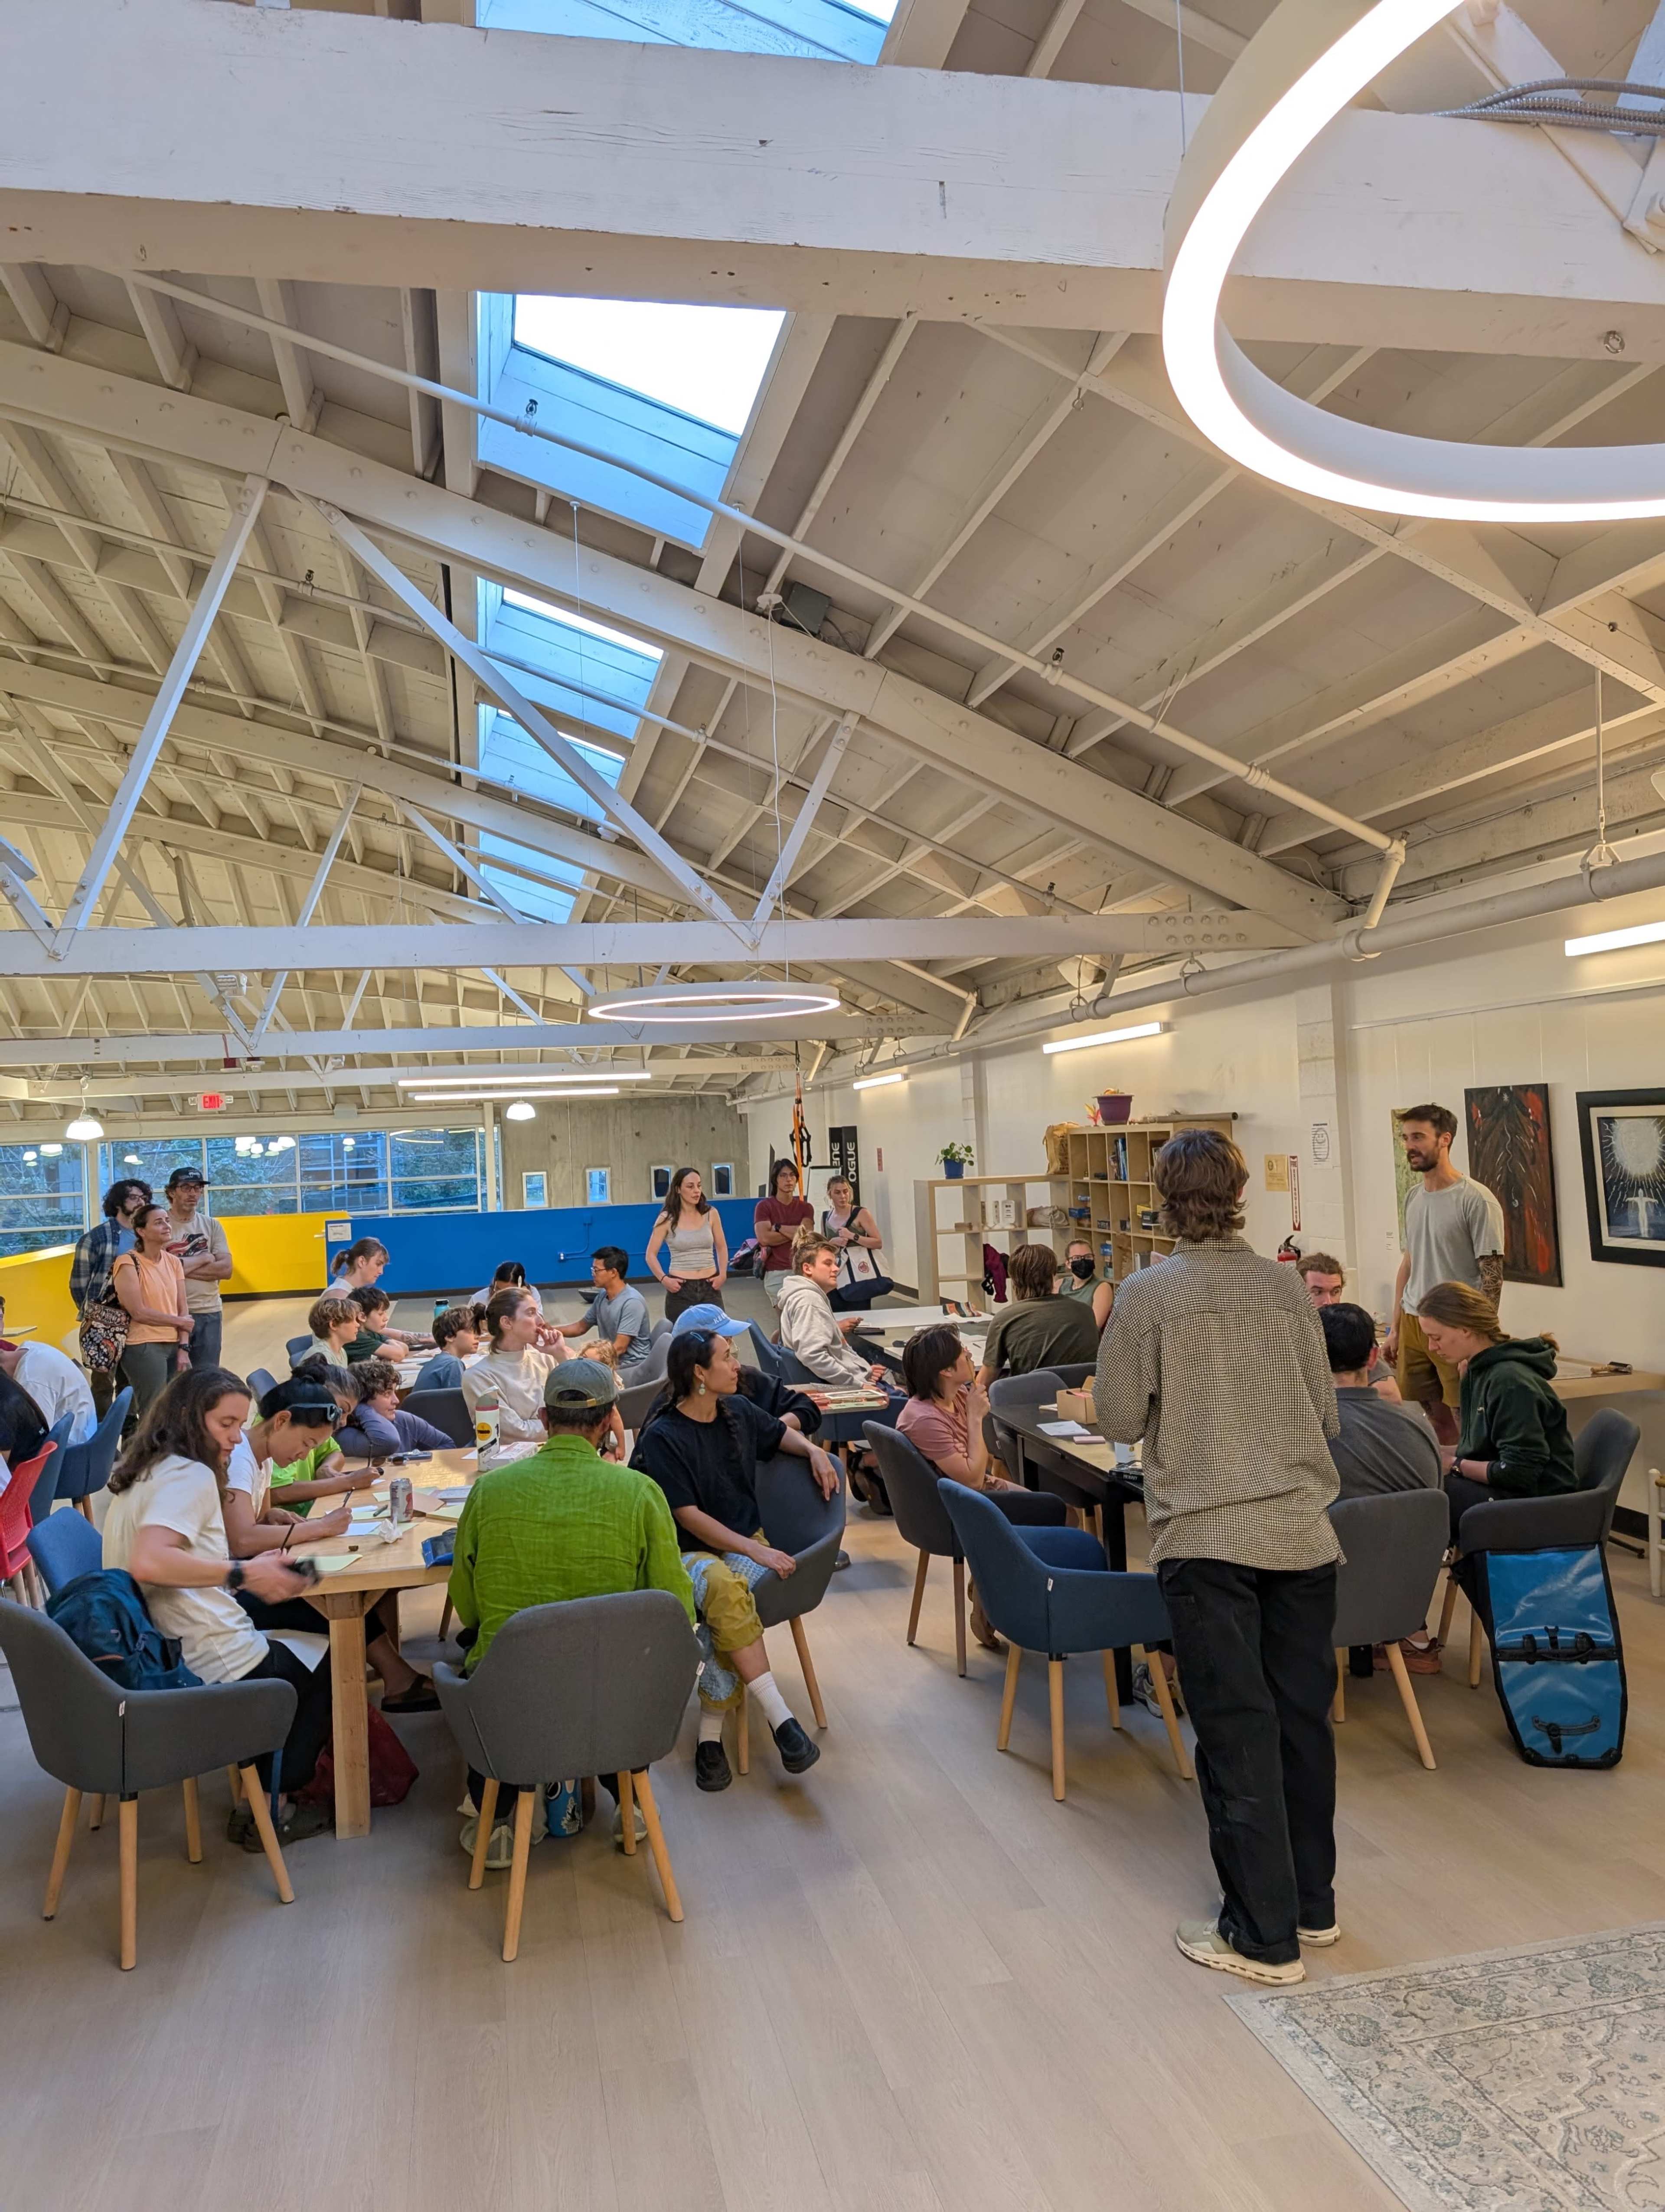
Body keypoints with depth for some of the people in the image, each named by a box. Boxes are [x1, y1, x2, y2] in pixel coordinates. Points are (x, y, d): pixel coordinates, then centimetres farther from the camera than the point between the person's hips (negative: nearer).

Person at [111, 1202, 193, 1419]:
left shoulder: (173, 1262, 9)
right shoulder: (129, 1263, -9)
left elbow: (183, 1309, 6)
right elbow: (139, 1313, -13)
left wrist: (183, 1348, -3)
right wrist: (179, 1322, -3)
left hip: (174, 1346, 6)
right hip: (144, 1348, -5)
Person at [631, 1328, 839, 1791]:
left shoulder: (738, 1411, 7)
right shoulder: (662, 1437, -10)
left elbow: (780, 1434, 29)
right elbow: (689, 1516, -14)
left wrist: (813, 1450, 7)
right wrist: (756, 1550, -21)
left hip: (746, 1542, 4)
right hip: (688, 1551, -4)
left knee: (729, 1601, -32)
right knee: (723, 1587, -38)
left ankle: (710, 1736, -22)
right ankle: (779, 1717, -35)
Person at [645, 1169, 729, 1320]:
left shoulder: (711, 1214, 3)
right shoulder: (667, 1219, -3)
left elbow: (721, 1248, 15)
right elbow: (651, 1255, 2)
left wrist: (723, 1275, 2)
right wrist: (664, 1279, -11)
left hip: (710, 1287, 2)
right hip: (681, 1289, -2)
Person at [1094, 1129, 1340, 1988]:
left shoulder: (1149, 1295, -10)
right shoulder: (1286, 1286, 2)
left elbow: (1118, 1417, -3)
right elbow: (1326, 1413, 8)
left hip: (1207, 1537, -4)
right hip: (1302, 1530, 4)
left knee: (1237, 1733, 4)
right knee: (1304, 1720, 15)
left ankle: (1264, 1935, 13)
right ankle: (1311, 1902, 31)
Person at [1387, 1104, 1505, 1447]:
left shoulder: (1476, 1200, -11)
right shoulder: (1414, 1197, 11)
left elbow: (1492, 1276, -11)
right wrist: (1396, 1328, 17)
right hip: (1414, 1323, 6)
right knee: (1437, 1419, 12)